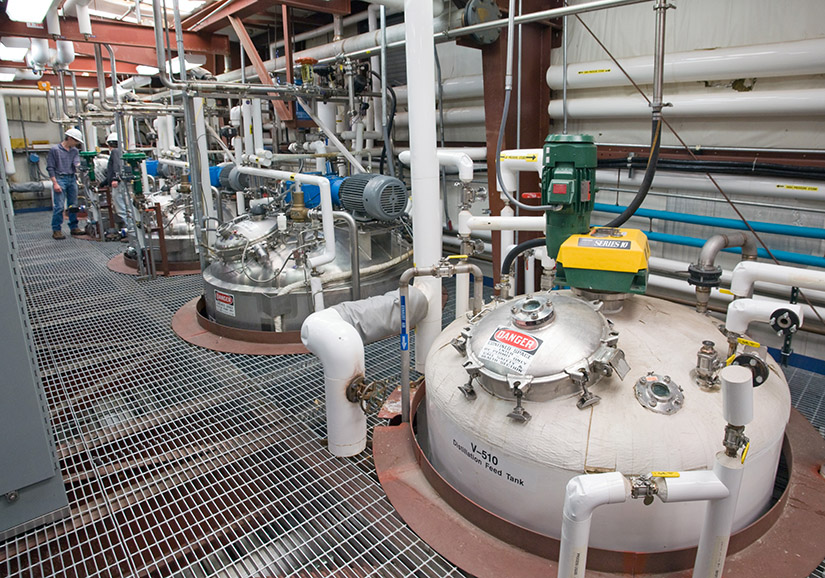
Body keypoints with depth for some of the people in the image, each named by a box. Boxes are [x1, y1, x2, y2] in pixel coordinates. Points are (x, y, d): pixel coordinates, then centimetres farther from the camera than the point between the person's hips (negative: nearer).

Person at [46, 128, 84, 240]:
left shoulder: (74, 151, 13)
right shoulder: (54, 149, -2)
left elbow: (77, 163, 1)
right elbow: (50, 167, -4)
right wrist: (55, 183, -10)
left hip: (72, 179, 5)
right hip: (60, 179, -5)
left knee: (74, 205, 9)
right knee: (59, 206, -8)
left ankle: (74, 227, 18)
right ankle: (56, 230, -3)